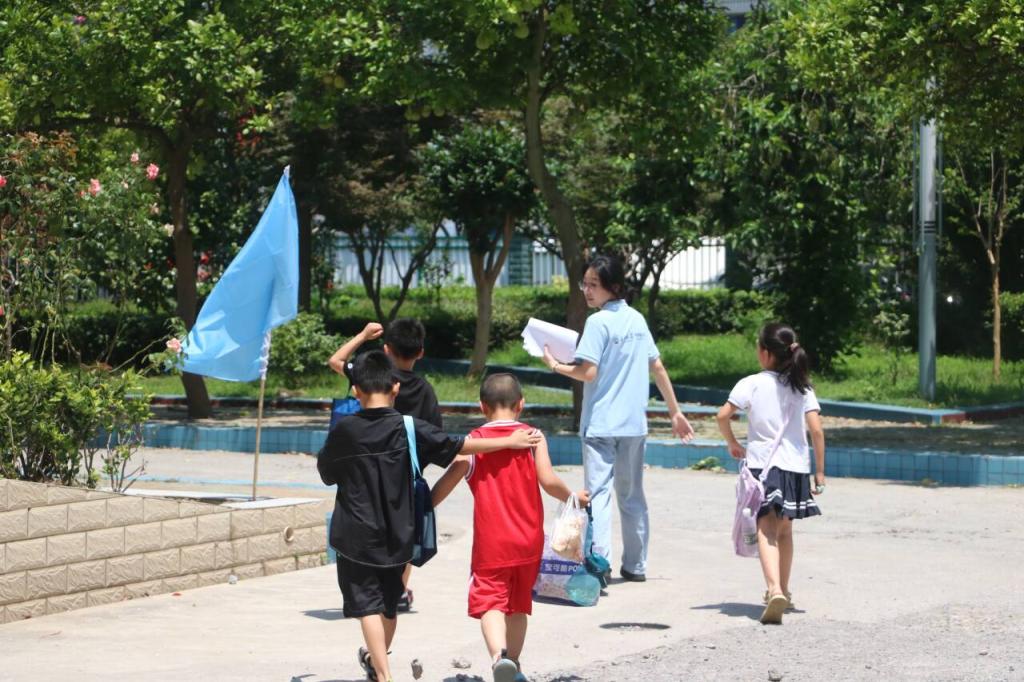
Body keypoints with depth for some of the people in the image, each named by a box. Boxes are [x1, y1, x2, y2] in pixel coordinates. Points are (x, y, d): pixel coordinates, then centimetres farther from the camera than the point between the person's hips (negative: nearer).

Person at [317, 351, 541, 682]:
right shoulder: (410, 429, -8)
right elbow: (459, 446, -10)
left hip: (357, 537, -3)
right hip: (396, 536, 3)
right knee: (389, 603, 20)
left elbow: (325, 471, 8)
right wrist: (510, 442, -6)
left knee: (368, 605, -2)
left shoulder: (344, 431, -8)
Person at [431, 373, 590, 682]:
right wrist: (572, 497, 9)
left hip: (491, 542, -3)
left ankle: (499, 656, -35)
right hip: (529, 540, 3)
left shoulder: (474, 442, -2)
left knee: (490, 601, -8)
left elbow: (445, 485, -2)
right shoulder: (533, 437, 0)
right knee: (518, 604, 18)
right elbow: (548, 481, -10)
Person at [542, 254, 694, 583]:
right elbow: (658, 367, 12)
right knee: (632, 494, 14)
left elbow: (587, 372, -19)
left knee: (598, 493, -8)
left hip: (601, 423, -6)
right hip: (634, 422, 6)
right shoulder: (637, 319, 9)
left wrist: (555, 365, -2)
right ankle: (636, 565, 20)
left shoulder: (598, 322, -12)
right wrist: (675, 412, 17)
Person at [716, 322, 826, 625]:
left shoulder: (751, 384, -4)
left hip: (762, 464, -4)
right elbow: (816, 430, -2)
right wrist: (820, 471, 3)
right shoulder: (802, 387, 5)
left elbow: (723, 415, -13)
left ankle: (775, 590, -33)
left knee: (766, 530, -12)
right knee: (784, 530, 20)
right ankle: (783, 591, 32)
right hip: (795, 465, 4)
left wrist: (733, 444, 5)